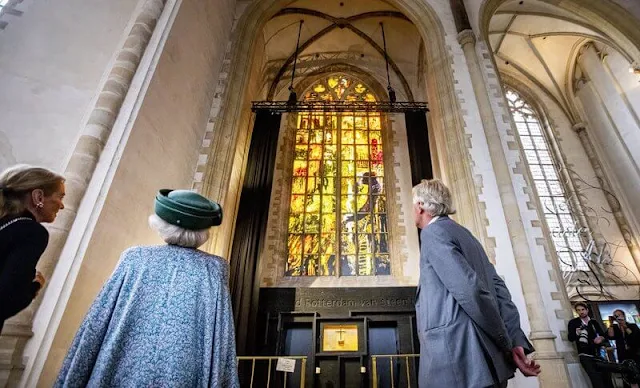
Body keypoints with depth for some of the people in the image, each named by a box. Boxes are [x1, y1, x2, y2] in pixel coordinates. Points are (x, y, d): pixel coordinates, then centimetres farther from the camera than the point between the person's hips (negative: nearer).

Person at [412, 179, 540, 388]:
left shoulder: (432, 233, -10)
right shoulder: (464, 234, 17)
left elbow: (470, 290, -19)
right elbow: (498, 287, 10)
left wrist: (507, 344, -8)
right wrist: (516, 341, 4)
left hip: (458, 358, -9)